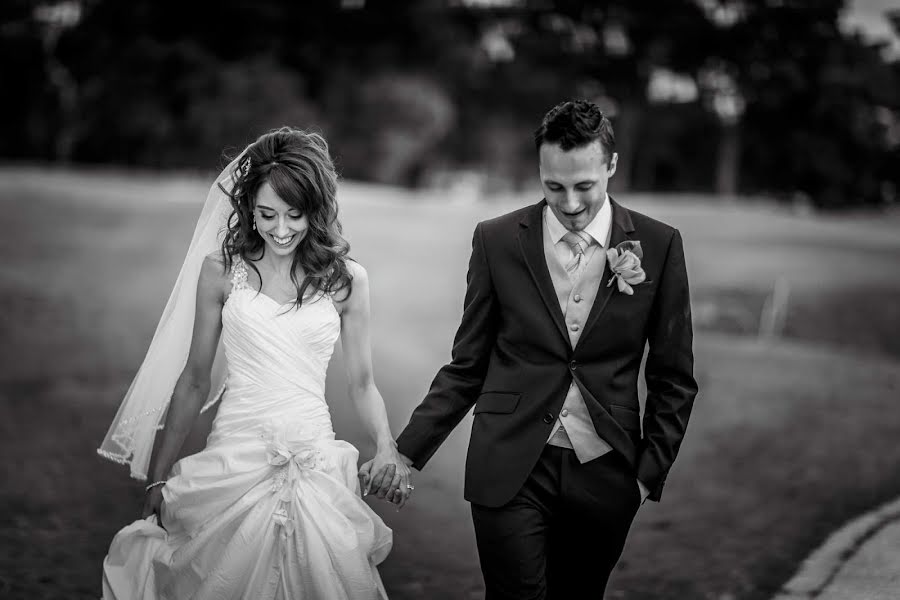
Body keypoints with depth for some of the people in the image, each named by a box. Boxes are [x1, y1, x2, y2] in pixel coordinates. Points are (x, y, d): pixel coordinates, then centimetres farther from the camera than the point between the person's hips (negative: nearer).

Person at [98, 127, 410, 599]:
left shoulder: (346, 279, 2)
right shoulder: (220, 271, 1)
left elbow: (361, 383, 9)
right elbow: (194, 379, 7)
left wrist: (387, 448, -9)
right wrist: (158, 480, 8)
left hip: (314, 464, 1)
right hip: (234, 461, 0)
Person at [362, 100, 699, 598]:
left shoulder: (658, 246, 0)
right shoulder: (496, 240, 0)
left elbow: (673, 379, 6)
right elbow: (466, 368, 4)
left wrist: (650, 473, 1)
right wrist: (407, 451, -4)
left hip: (605, 477, 1)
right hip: (510, 471, -1)